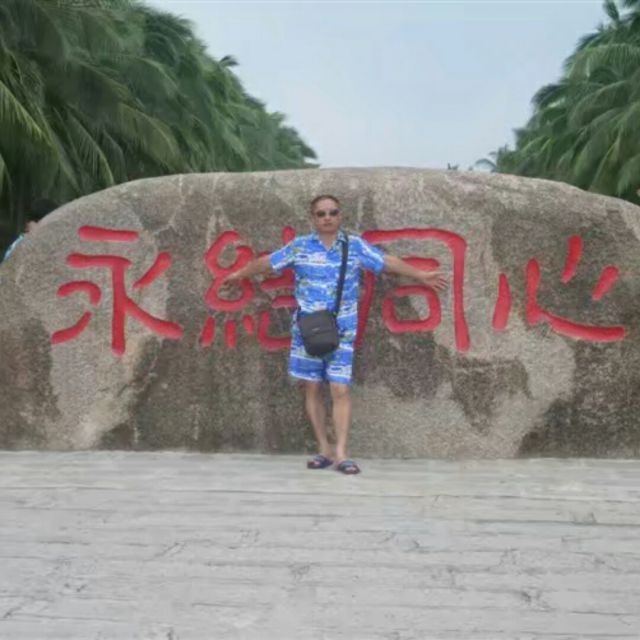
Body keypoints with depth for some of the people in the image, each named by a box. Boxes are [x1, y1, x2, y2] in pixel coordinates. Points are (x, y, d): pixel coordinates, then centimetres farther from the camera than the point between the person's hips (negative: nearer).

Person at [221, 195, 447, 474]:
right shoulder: (299, 246, 3)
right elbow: (268, 262, 13)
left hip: (342, 331, -1)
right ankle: (324, 450, 15)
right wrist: (239, 275, 22)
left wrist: (420, 275, 5)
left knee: (340, 390, -6)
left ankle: (341, 454, -4)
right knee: (312, 388, 5)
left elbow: (387, 262, 5)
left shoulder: (355, 245, 2)